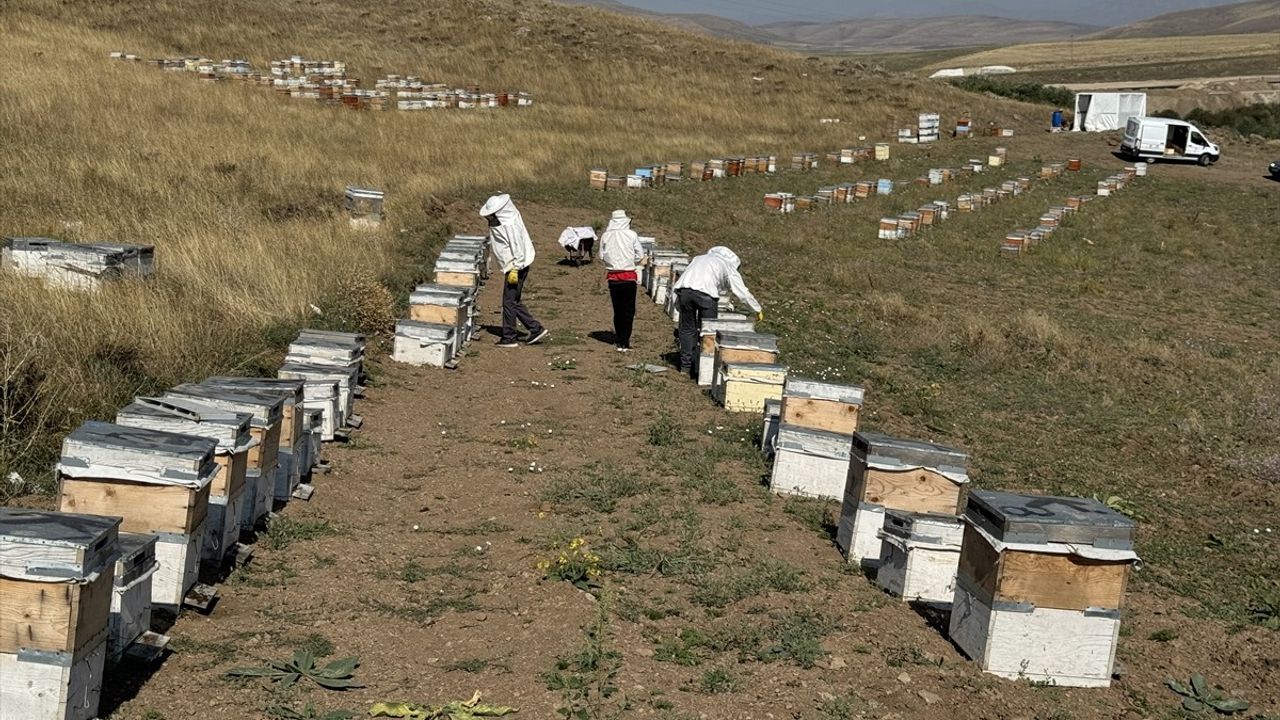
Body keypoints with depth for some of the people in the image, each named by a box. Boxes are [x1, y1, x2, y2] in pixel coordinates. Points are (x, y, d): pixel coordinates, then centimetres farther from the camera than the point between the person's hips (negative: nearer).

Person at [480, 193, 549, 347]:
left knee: (509, 302, -2)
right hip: (511, 266, 10)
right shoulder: (502, 220, 5)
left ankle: (509, 338, 6)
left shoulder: (511, 225, -23)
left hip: (517, 267, -10)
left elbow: (518, 249, -24)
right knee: (515, 302, 14)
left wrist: (514, 269, -22)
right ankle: (536, 329, 18)